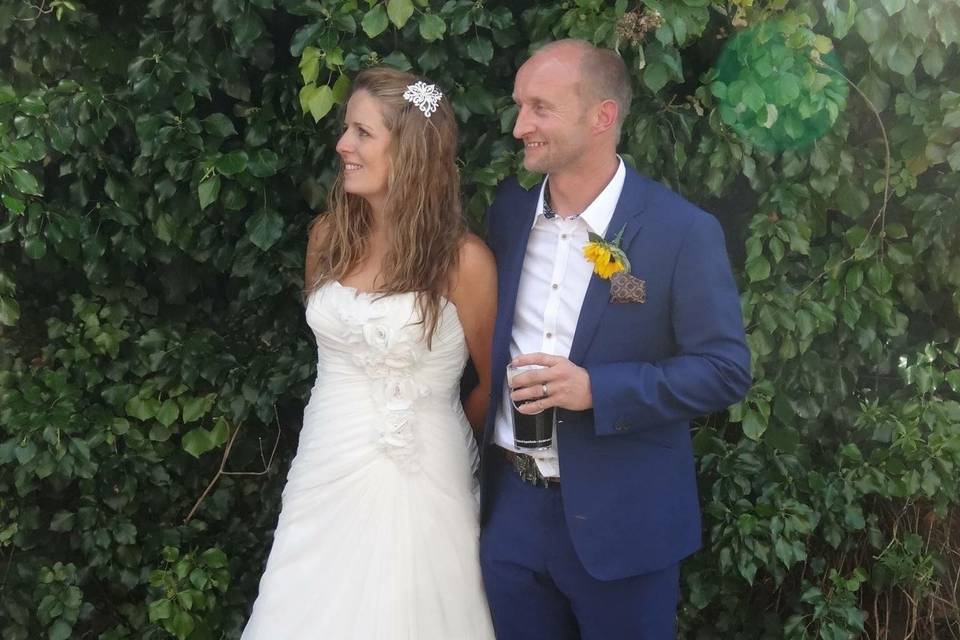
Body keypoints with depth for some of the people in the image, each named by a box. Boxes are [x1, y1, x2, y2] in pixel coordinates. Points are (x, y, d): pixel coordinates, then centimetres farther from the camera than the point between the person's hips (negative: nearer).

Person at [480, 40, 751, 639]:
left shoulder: (682, 231, -14)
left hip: (621, 520, -4)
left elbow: (726, 369, -13)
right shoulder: (509, 209, 3)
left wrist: (597, 389, -24)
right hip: (509, 507, 5)